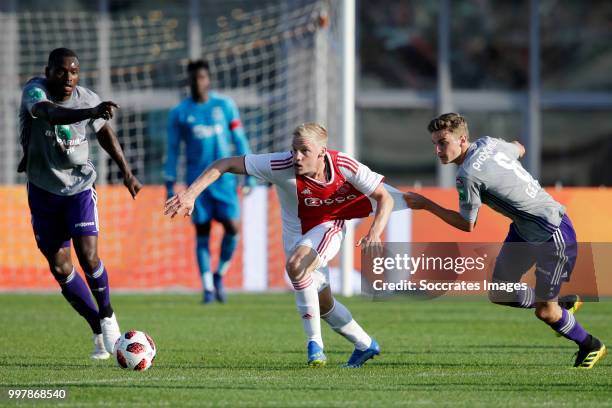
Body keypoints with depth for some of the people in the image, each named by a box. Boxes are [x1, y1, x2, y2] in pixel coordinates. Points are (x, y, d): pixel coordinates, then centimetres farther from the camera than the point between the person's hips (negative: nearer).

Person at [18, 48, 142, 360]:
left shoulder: (87, 99, -11)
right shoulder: (34, 91, -21)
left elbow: (104, 133, 9)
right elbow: (52, 114, -44)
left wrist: (126, 172, 13)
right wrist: (91, 112, -60)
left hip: (79, 186, 0)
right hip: (43, 190, 0)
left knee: (88, 256, -17)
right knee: (59, 267, 2)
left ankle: (107, 316, 9)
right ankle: (98, 331, 17)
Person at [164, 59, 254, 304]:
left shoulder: (225, 106, 5)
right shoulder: (179, 113, 3)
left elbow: (239, 140, 8)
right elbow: (172, 150, 7)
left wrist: (249, 175, 4)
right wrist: (169, 184, 3)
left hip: (224, 179, 0)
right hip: (197, 180, 0)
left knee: (232, 227, -10)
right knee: (202, 233, -2)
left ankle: (219, 274, 12)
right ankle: (208, 288, 4)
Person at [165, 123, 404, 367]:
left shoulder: (345, 166, -28)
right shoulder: (282, 166, -29)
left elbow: (384, 199, -17)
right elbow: (224, 165, -26)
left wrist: (374, 233, -35)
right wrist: (191, 194, -36)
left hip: (328, 228, -3)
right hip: (296, 235, 3)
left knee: (296, 265, -34)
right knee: (323, 305, 13)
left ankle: (314, 342, -25)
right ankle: (365, 345, 38)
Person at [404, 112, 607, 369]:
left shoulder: (468, 176, -27)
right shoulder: (488, 143, -4)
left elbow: (467, 225, -13)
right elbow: (519, 151, 17)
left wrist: (426, 205, -6)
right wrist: (515, 145, 40)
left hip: (552, 234, -9)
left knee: (544, 312, 1)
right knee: (499, 294, 11)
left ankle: (591, 346, 26)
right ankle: (563, 304, 31)